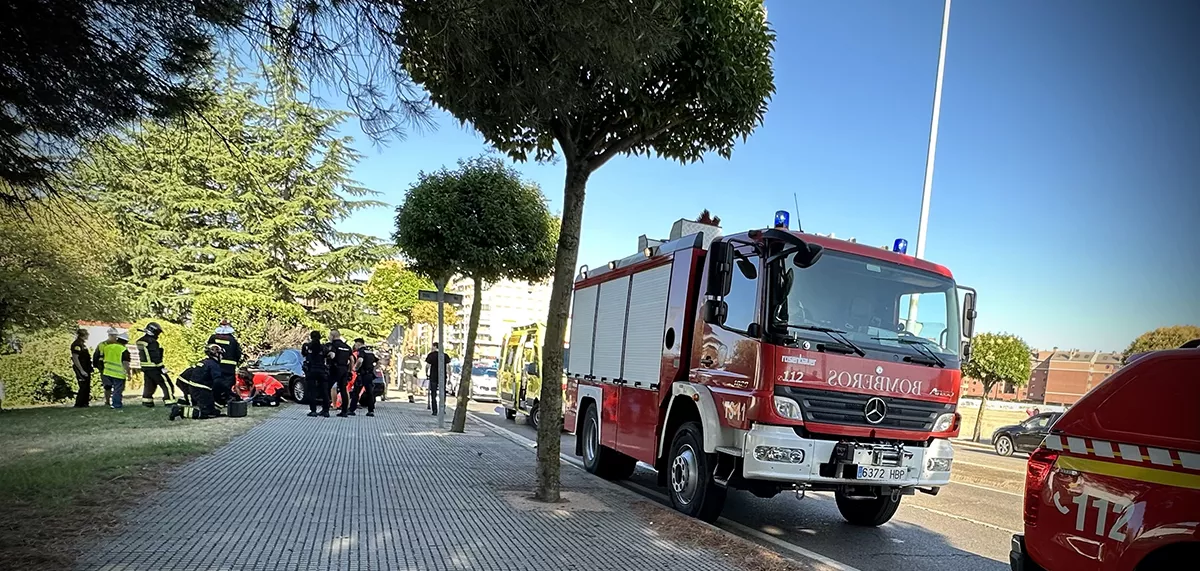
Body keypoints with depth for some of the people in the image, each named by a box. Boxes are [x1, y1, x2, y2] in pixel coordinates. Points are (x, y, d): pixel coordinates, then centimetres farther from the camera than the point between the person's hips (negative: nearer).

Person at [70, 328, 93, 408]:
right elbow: (75, 358, -19)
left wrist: (90, 368, 19)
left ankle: (85, 403, 18)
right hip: (81, 369, -9)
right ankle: (78, 404, 0)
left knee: (87, 387, 11)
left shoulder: (83, 344, 15)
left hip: (86, 369, 9)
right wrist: (82, 371, -22)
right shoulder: (76, 344, -14)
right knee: (83, 387, -7)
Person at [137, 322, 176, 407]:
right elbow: (156, 357, -22)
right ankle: (170, 402, -7)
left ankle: (146, 402, 21)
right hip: (154, 368, -9)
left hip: (145, 368, 9)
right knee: (166, 385, -5)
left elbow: (142, 355, 17)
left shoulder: (140, 341, 10)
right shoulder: (152, 342, -19)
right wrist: (161, 368, -19)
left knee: (149, 385, 19)